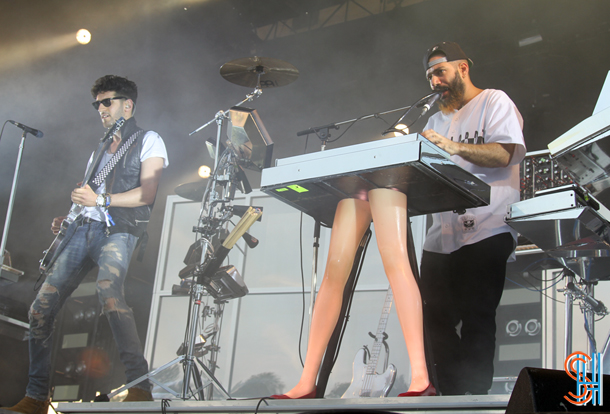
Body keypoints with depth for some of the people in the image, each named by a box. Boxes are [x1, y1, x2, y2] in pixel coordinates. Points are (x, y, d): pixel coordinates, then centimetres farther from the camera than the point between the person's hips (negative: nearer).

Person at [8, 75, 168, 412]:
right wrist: (66, 219, 11)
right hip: (82, 229, 7)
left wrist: (100, 200, -15)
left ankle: (140, 386, -37)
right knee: (41, 307, -4)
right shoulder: (100, 150, 29)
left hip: (117, 231, -7)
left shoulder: (148, 141, 7)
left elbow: (146, 195, -6)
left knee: (108, 289, -37)